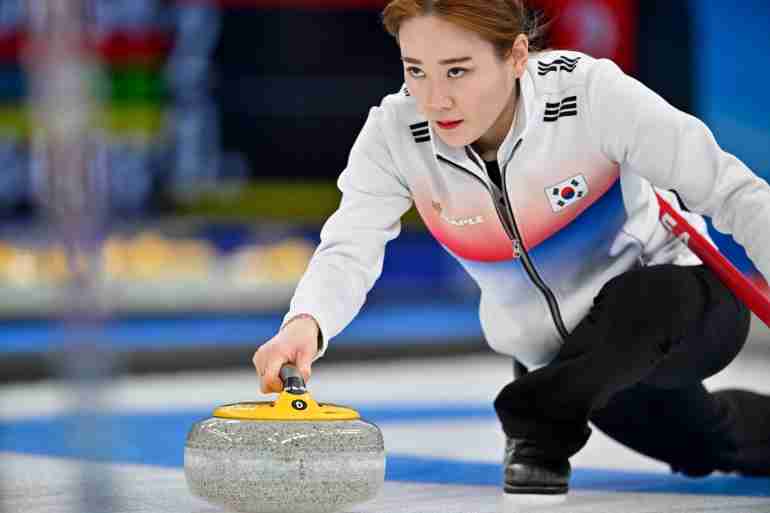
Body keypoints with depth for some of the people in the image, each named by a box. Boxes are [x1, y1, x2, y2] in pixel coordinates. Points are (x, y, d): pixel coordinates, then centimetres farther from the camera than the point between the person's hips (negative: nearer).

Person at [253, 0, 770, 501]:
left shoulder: (591, 92, -30)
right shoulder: (394, 132, -20)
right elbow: (349, 250, -30)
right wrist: (305, 324, -53)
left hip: (680, 303, -4)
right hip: (557, 356, 4)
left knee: (649, 298, -37)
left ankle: (540, 424, -12)